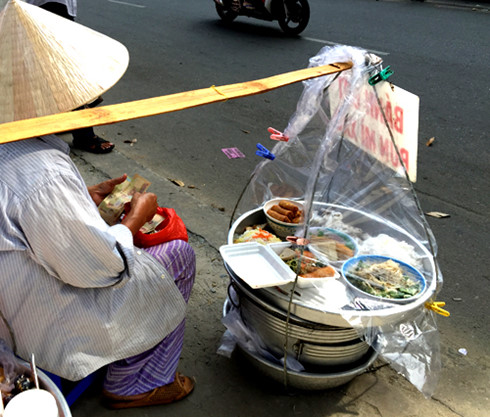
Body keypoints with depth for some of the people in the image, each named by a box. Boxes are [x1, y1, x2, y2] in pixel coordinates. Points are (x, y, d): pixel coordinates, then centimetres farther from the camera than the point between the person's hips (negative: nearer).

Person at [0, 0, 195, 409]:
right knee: (179, 256, 0)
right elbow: (99, 267, -26)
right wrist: (136, 217, -10)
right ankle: (131, 386, 17)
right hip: (49, 332, -9)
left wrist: (89, 195, 5)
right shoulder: (44, 176, -36)